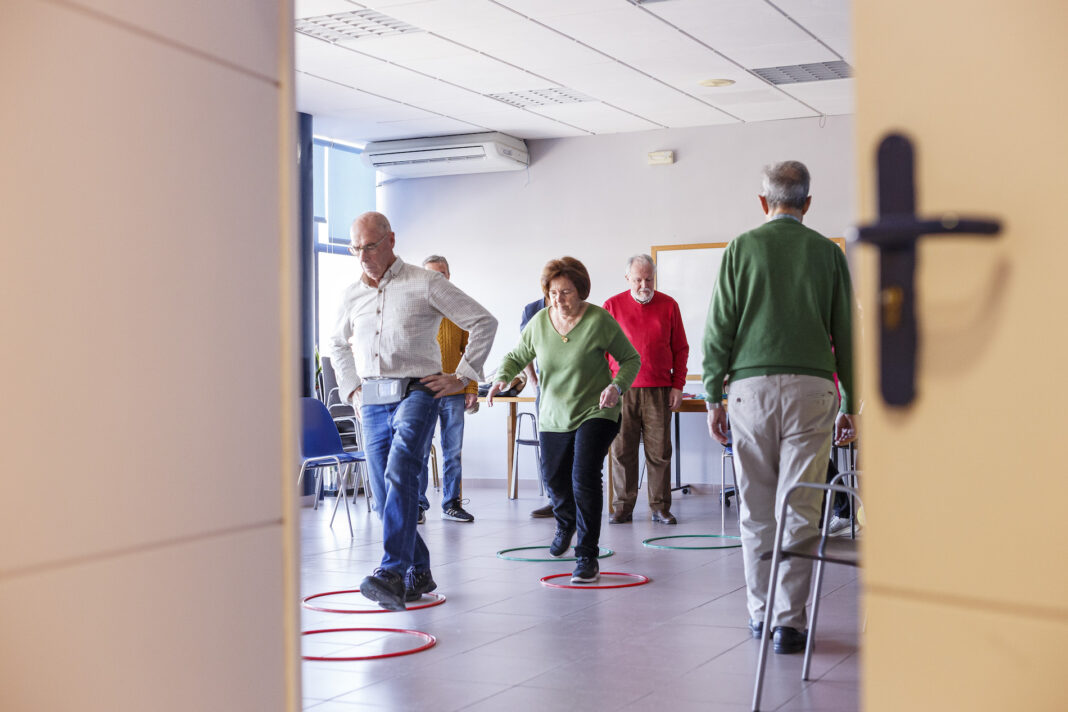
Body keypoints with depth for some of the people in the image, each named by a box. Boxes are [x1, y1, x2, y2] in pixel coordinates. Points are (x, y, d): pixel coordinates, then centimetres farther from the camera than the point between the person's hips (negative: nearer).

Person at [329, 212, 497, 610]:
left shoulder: (425, 285, -1)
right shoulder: (352, 295, 14)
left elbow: (484, 322, 1)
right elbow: (338, 344, 33)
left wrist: (462, 376, -2)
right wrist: (351, 387, 20)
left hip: (415, 393, -5)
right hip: (371, 402, 6)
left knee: (400, 477, -25)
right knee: (386, 494, 5)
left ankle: (392, 574, -32)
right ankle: (419, 573, 20)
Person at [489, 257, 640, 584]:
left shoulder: (599, 320, -12)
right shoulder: (539, 322, -2)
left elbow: (631, 359, -4)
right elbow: (516, 357, 10)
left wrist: (617, 386, -23)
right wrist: (502, 378, -11)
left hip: (594, 413, -4)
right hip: (553, 417, 4)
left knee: (584, 478, -19)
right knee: (555, 480, 16)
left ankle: (587, 557, -11)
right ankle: (565, 524, 51)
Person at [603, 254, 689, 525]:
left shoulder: (668, 305, 8)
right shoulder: (613, 306, 5)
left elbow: (680, 348, 11)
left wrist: (678, 385, 4)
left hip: (658, 390, 1)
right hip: (622, 390, 0)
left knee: (659, 451, 1)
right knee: (622, 450, 0)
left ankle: (660, 507, 8)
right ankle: (622, 507, 8)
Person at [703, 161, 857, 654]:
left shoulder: (741, 249, 6)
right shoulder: (827, 253, 9)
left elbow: (720, 327, 2)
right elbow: (845, 332, 10)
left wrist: (713, 396, 7)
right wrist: (850, 405, 15)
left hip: (752, 386, 0)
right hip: (811, 387, 0)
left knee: (757, 508, 9)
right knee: (799, 509, 0)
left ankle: (761, 612, 18)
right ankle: (788, 620, 0)